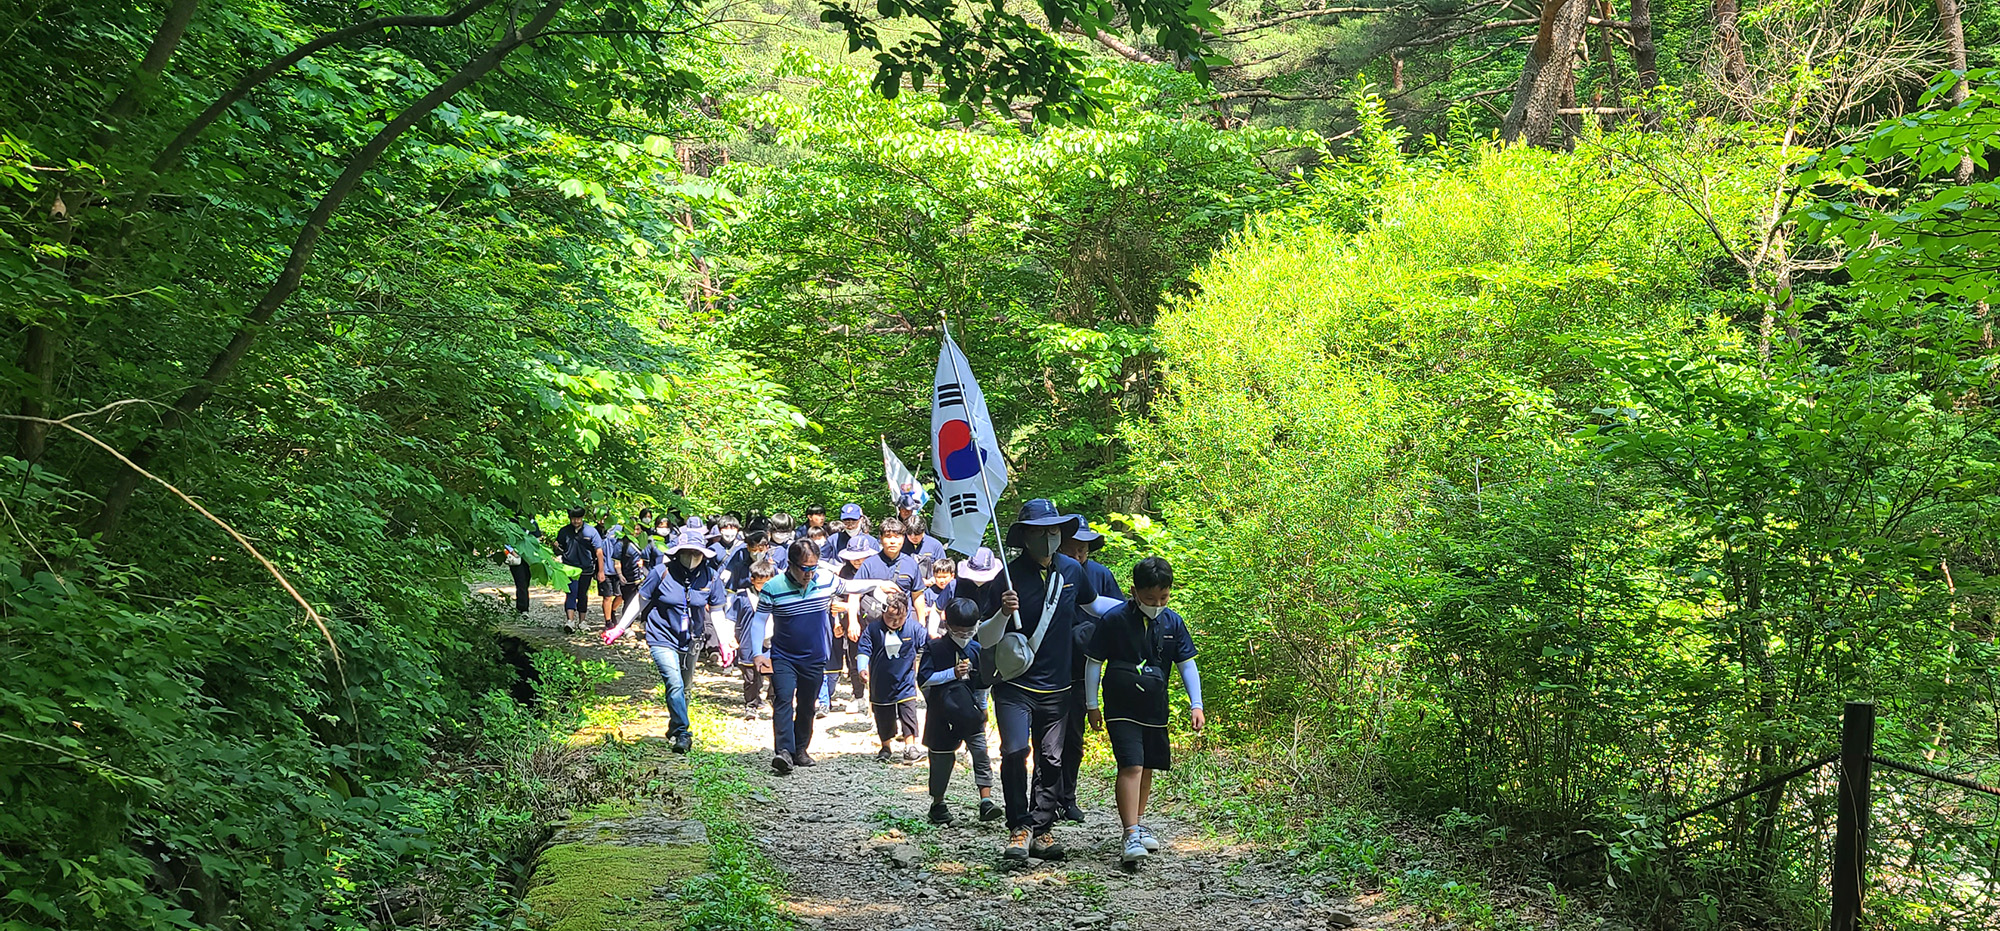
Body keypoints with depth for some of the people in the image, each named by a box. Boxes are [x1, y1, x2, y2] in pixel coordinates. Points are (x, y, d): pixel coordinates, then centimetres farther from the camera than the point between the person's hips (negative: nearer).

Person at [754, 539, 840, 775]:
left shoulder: (827, 580, -5)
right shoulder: (772, 588, -14)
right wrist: (758, 653, -11)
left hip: (814, 658, 3)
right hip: (782, 657, -3)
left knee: (807, 706, 11)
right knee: (783, 700, -19)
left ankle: (800, 749, 25)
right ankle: (783, 751, -28)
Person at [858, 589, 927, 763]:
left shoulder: (914, 629, -8)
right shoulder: (873, 629, -11)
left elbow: (928, 647, 2)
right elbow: (864, 650, -8)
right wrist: (863, 668, -20)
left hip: (905, 683, 0)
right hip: (881, 684, 0)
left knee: (908, 714, -3)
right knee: (883, 719, 11)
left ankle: (910, 748, 8)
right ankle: (886, 748, 28)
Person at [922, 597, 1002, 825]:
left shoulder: (976, 650, 5)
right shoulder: (934, 649, -6)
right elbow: (924, 678, -14)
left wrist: (982, 708, 21)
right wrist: (953, 673, -21)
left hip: (969, 711, 3)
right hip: (941, 712, -3)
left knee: (981, 751, -10)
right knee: (942, 757, 5)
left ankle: (986, 800, -13)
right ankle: (938, 803, 21)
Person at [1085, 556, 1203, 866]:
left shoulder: (1172, 622, 0)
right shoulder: (1114, 620, -11)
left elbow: (1186, 664, 7)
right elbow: (1094, 662, -3)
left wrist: (1196, 705, 0)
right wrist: (1092, 705, -1)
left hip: (1155, 709, 5)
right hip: (1121, 709, -5)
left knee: (1147, 768, 14)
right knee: (1130, 766, -17)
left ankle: (1139, 823, 33)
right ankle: (1131, 836, -21)